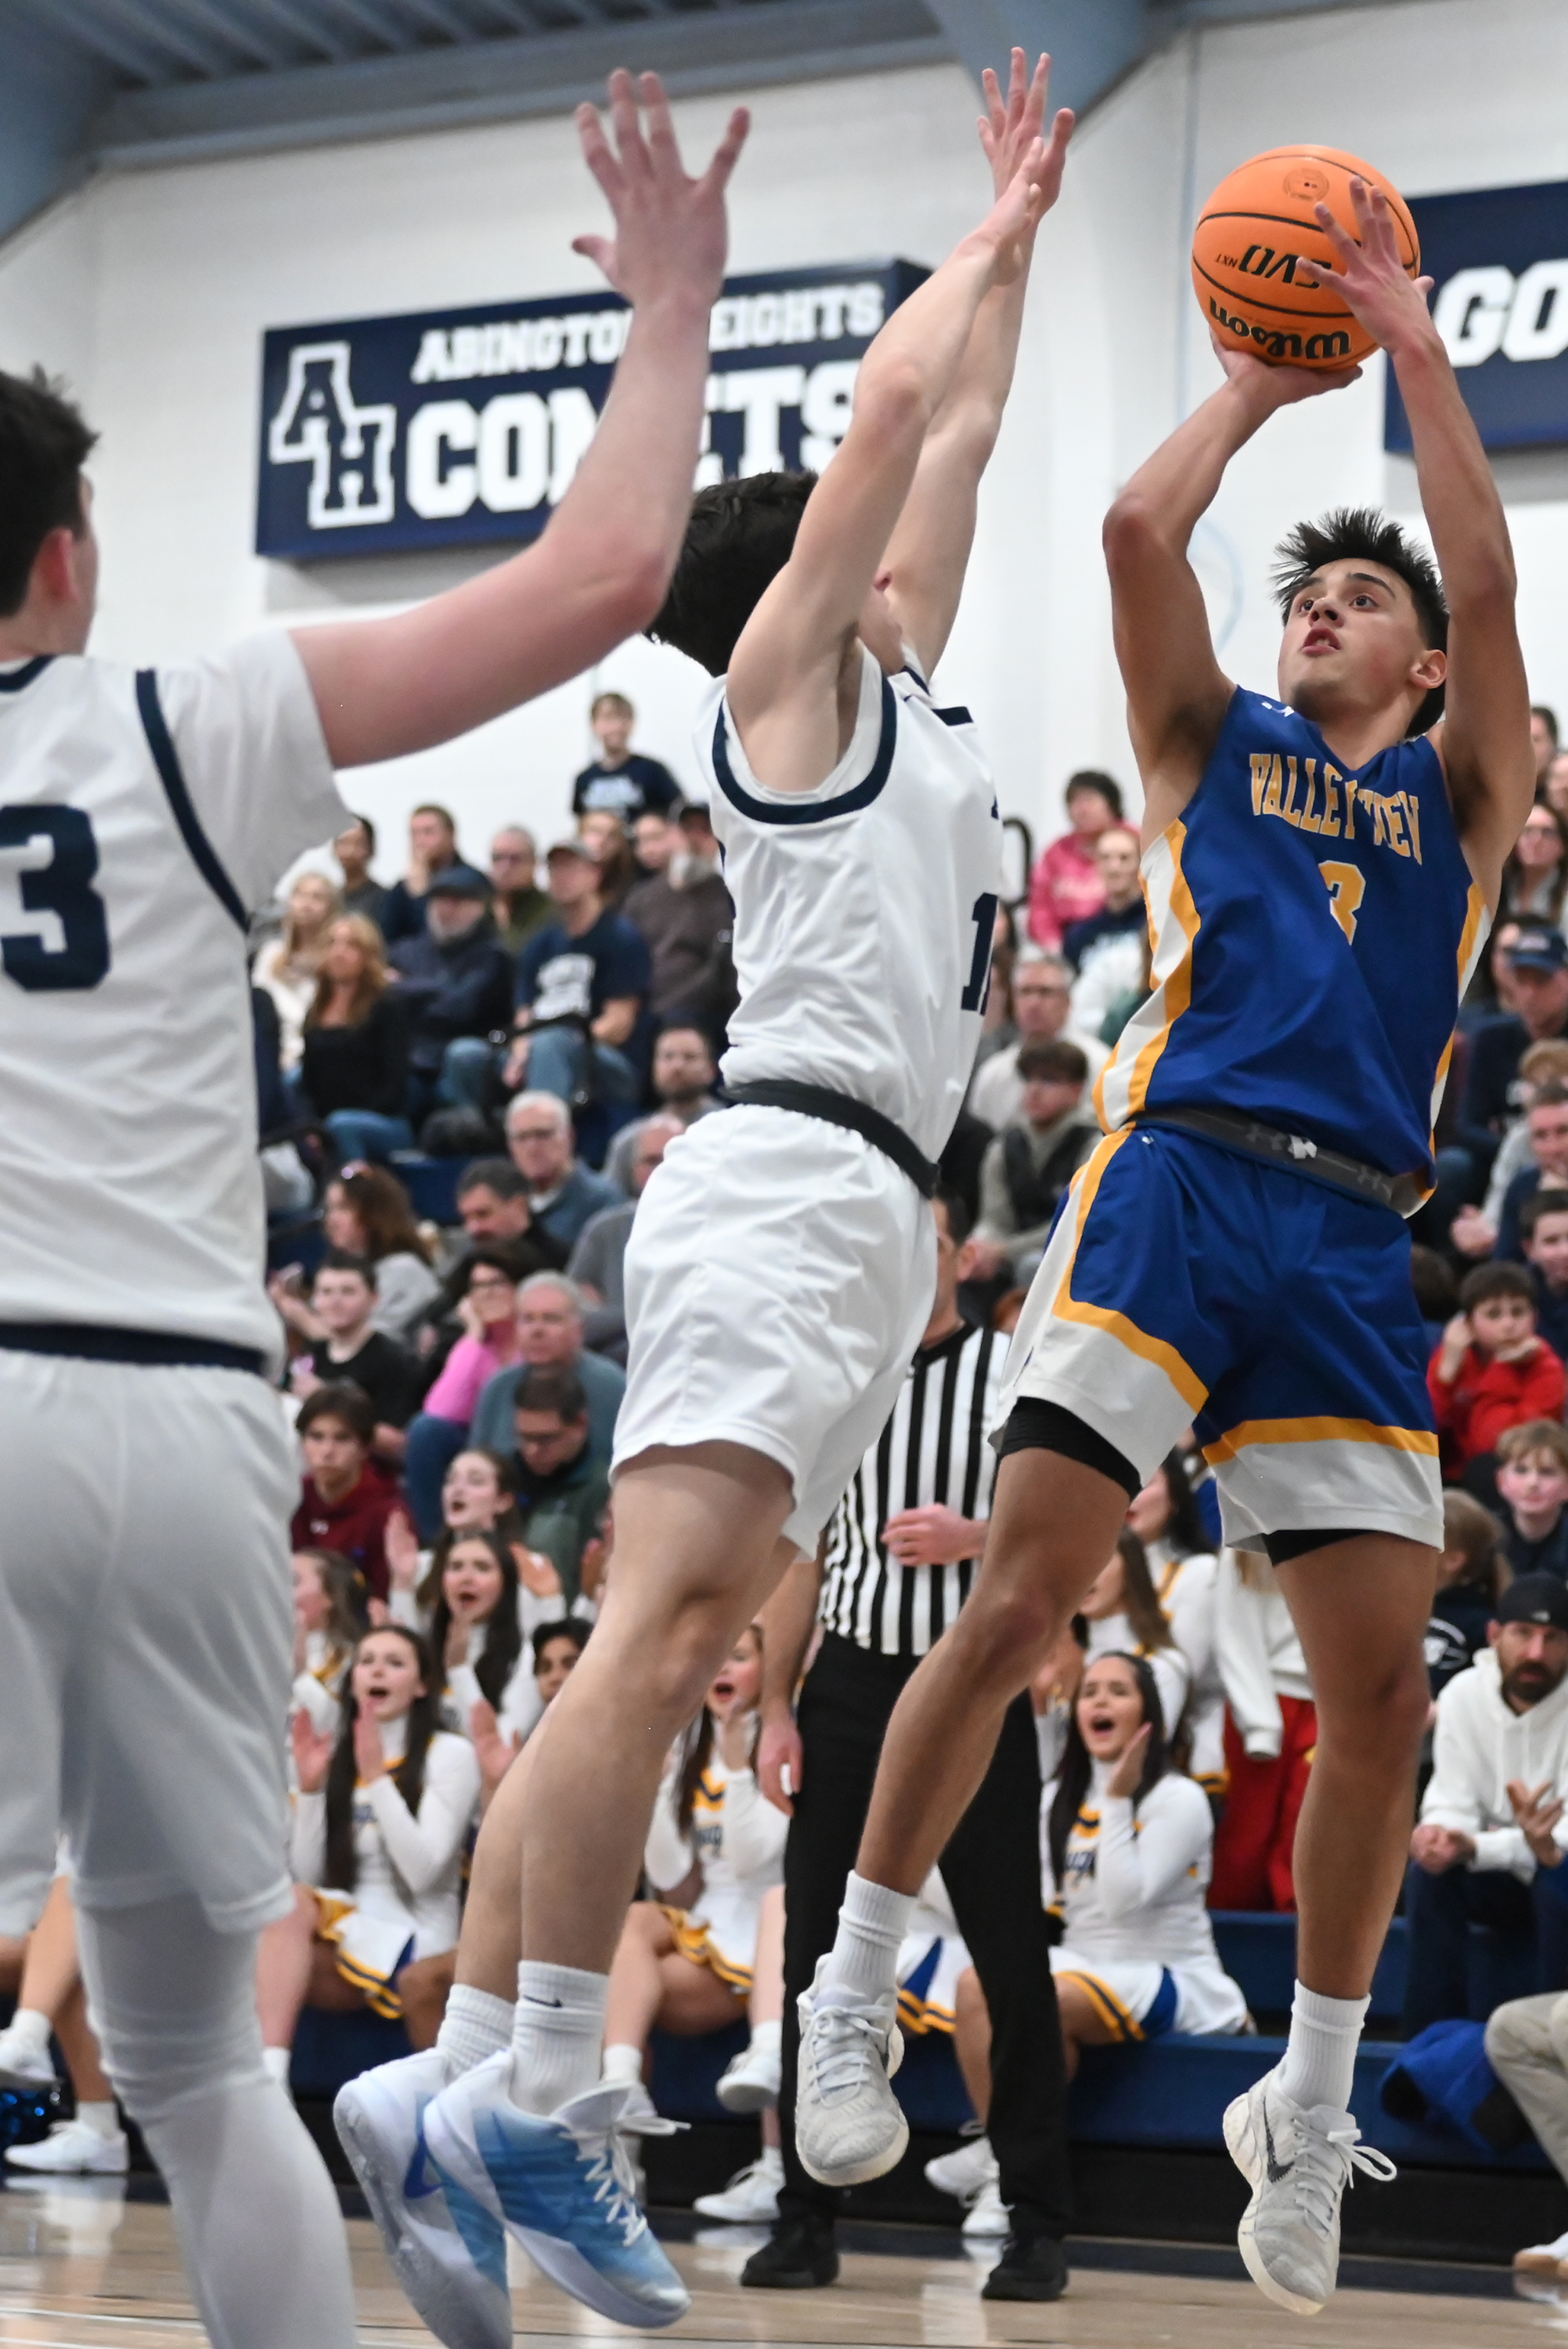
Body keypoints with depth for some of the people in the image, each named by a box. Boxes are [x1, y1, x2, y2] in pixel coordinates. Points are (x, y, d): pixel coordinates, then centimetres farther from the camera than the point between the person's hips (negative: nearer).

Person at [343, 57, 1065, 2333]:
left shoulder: (892, 687, 25)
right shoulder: (787, 670, 4)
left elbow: (958, 433, 34)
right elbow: (892, 401, 0)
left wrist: (1020, 233, 36)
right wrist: (993, 232, 14)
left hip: (863, 1212, 9)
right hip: (793, 1183, -9)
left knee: (663, 1652, 1)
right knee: (662, 1632, -20)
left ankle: (463, 2072, -2)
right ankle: (541, 2089, -25)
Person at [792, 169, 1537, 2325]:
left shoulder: (1458, 790, 20)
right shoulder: (1216, 746, 19)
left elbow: (1490, 576, 5)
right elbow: (1141, 528, 4)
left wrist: (1413, 343, 7)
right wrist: (1266, 371, 16)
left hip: (1354, 1239, 2)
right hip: (1174, 1181, -1)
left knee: (1382, 1680, -2)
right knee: (1022, 1593, -13)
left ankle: (1309, 2114, 11)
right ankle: (851, 1999, -1)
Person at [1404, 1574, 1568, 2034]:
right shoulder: (1463, 1694, -8)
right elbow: (1453, 1803, -8)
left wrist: (1475, 1848, -38)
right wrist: (1438, 1833, -33)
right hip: (1508, 1886, 4)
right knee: (1429, 1868, -23)